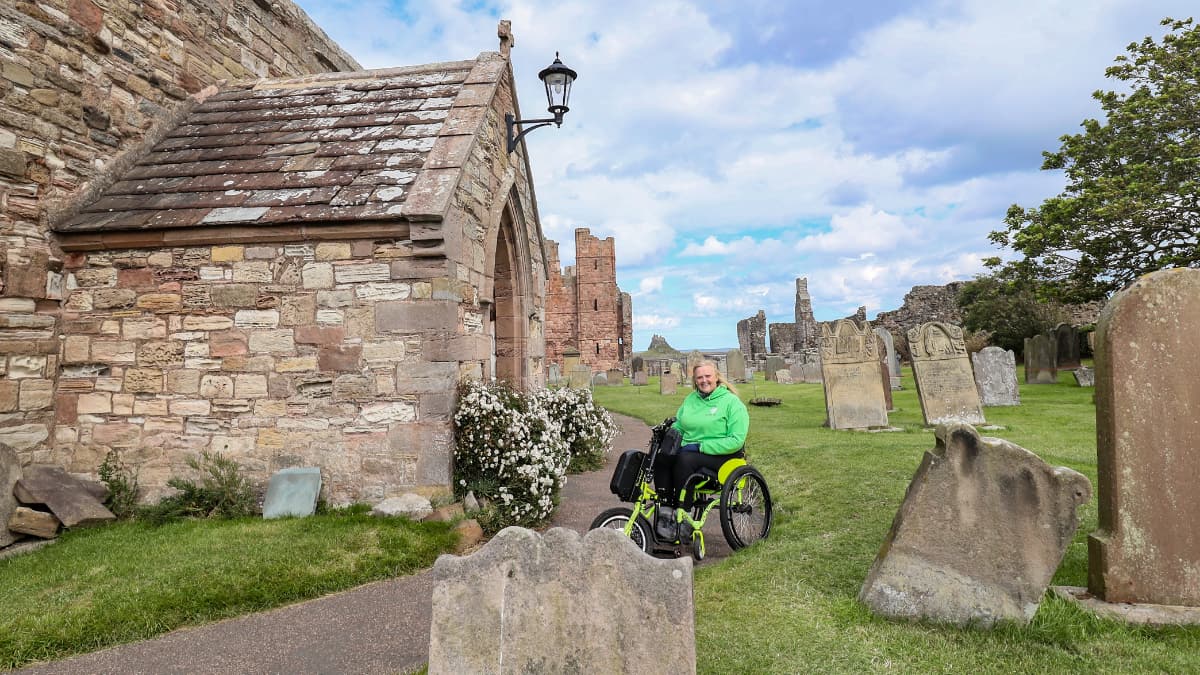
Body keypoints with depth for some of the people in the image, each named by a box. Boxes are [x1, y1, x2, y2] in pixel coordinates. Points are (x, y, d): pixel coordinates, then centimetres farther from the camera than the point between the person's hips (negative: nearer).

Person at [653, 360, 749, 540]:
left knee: (684, 460, -34)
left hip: (720, 456, -5)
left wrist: (701, 446, -17)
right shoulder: (690, 399, 16)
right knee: (661, 458, -25)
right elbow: (677, 426, 18)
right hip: (688, 450, 5)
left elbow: (736, 440, -13)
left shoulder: (732, 402, -3)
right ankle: (665, 512, -23)